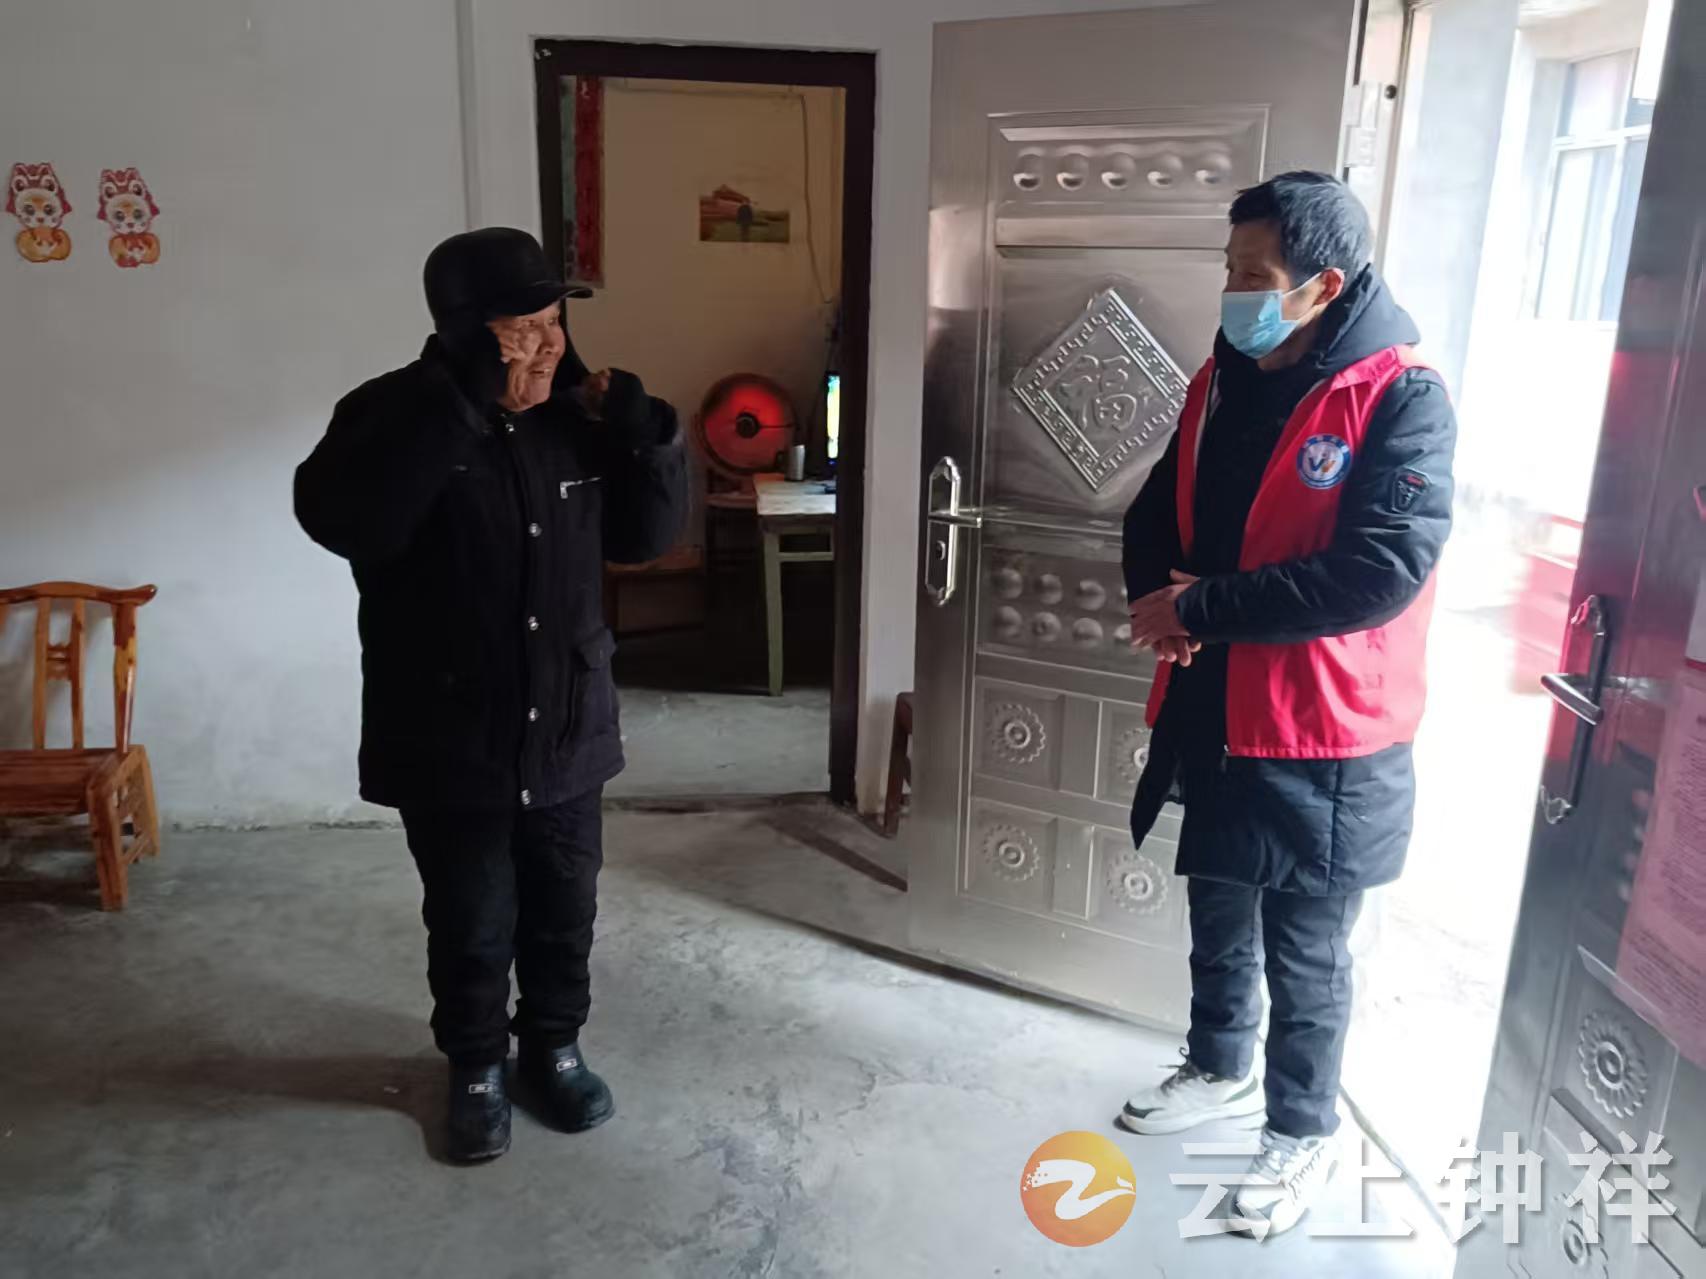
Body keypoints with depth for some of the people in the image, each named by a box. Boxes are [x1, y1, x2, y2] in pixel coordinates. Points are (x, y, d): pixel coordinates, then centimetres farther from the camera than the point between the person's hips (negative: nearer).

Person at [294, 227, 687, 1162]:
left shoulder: (574, 418, 0)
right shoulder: (393, 414, -13)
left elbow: (647, 536, 4)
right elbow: (340, 521, -32)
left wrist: (642, 433, -12)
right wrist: (456, 406, -35)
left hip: (566, 729, 4)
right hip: (449, 741, -4)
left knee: (565, 910, 18)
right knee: (472, 924, 12)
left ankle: (556, 1047, 41)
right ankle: (476, 1067, 37)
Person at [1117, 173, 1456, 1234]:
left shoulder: (1401, 398, -17)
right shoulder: (1224, 379, 4)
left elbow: (1381, 570, -27)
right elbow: (1157, 512, 11)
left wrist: (1198, 609, -22)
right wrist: (1158, 594, -12)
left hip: (1324, 737, -6)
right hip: (1215, 716, 6)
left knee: (1304, 955, 11)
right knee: (1218, 918, 23)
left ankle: (1304, 1130, 33)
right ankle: (1220, 1069, 46)